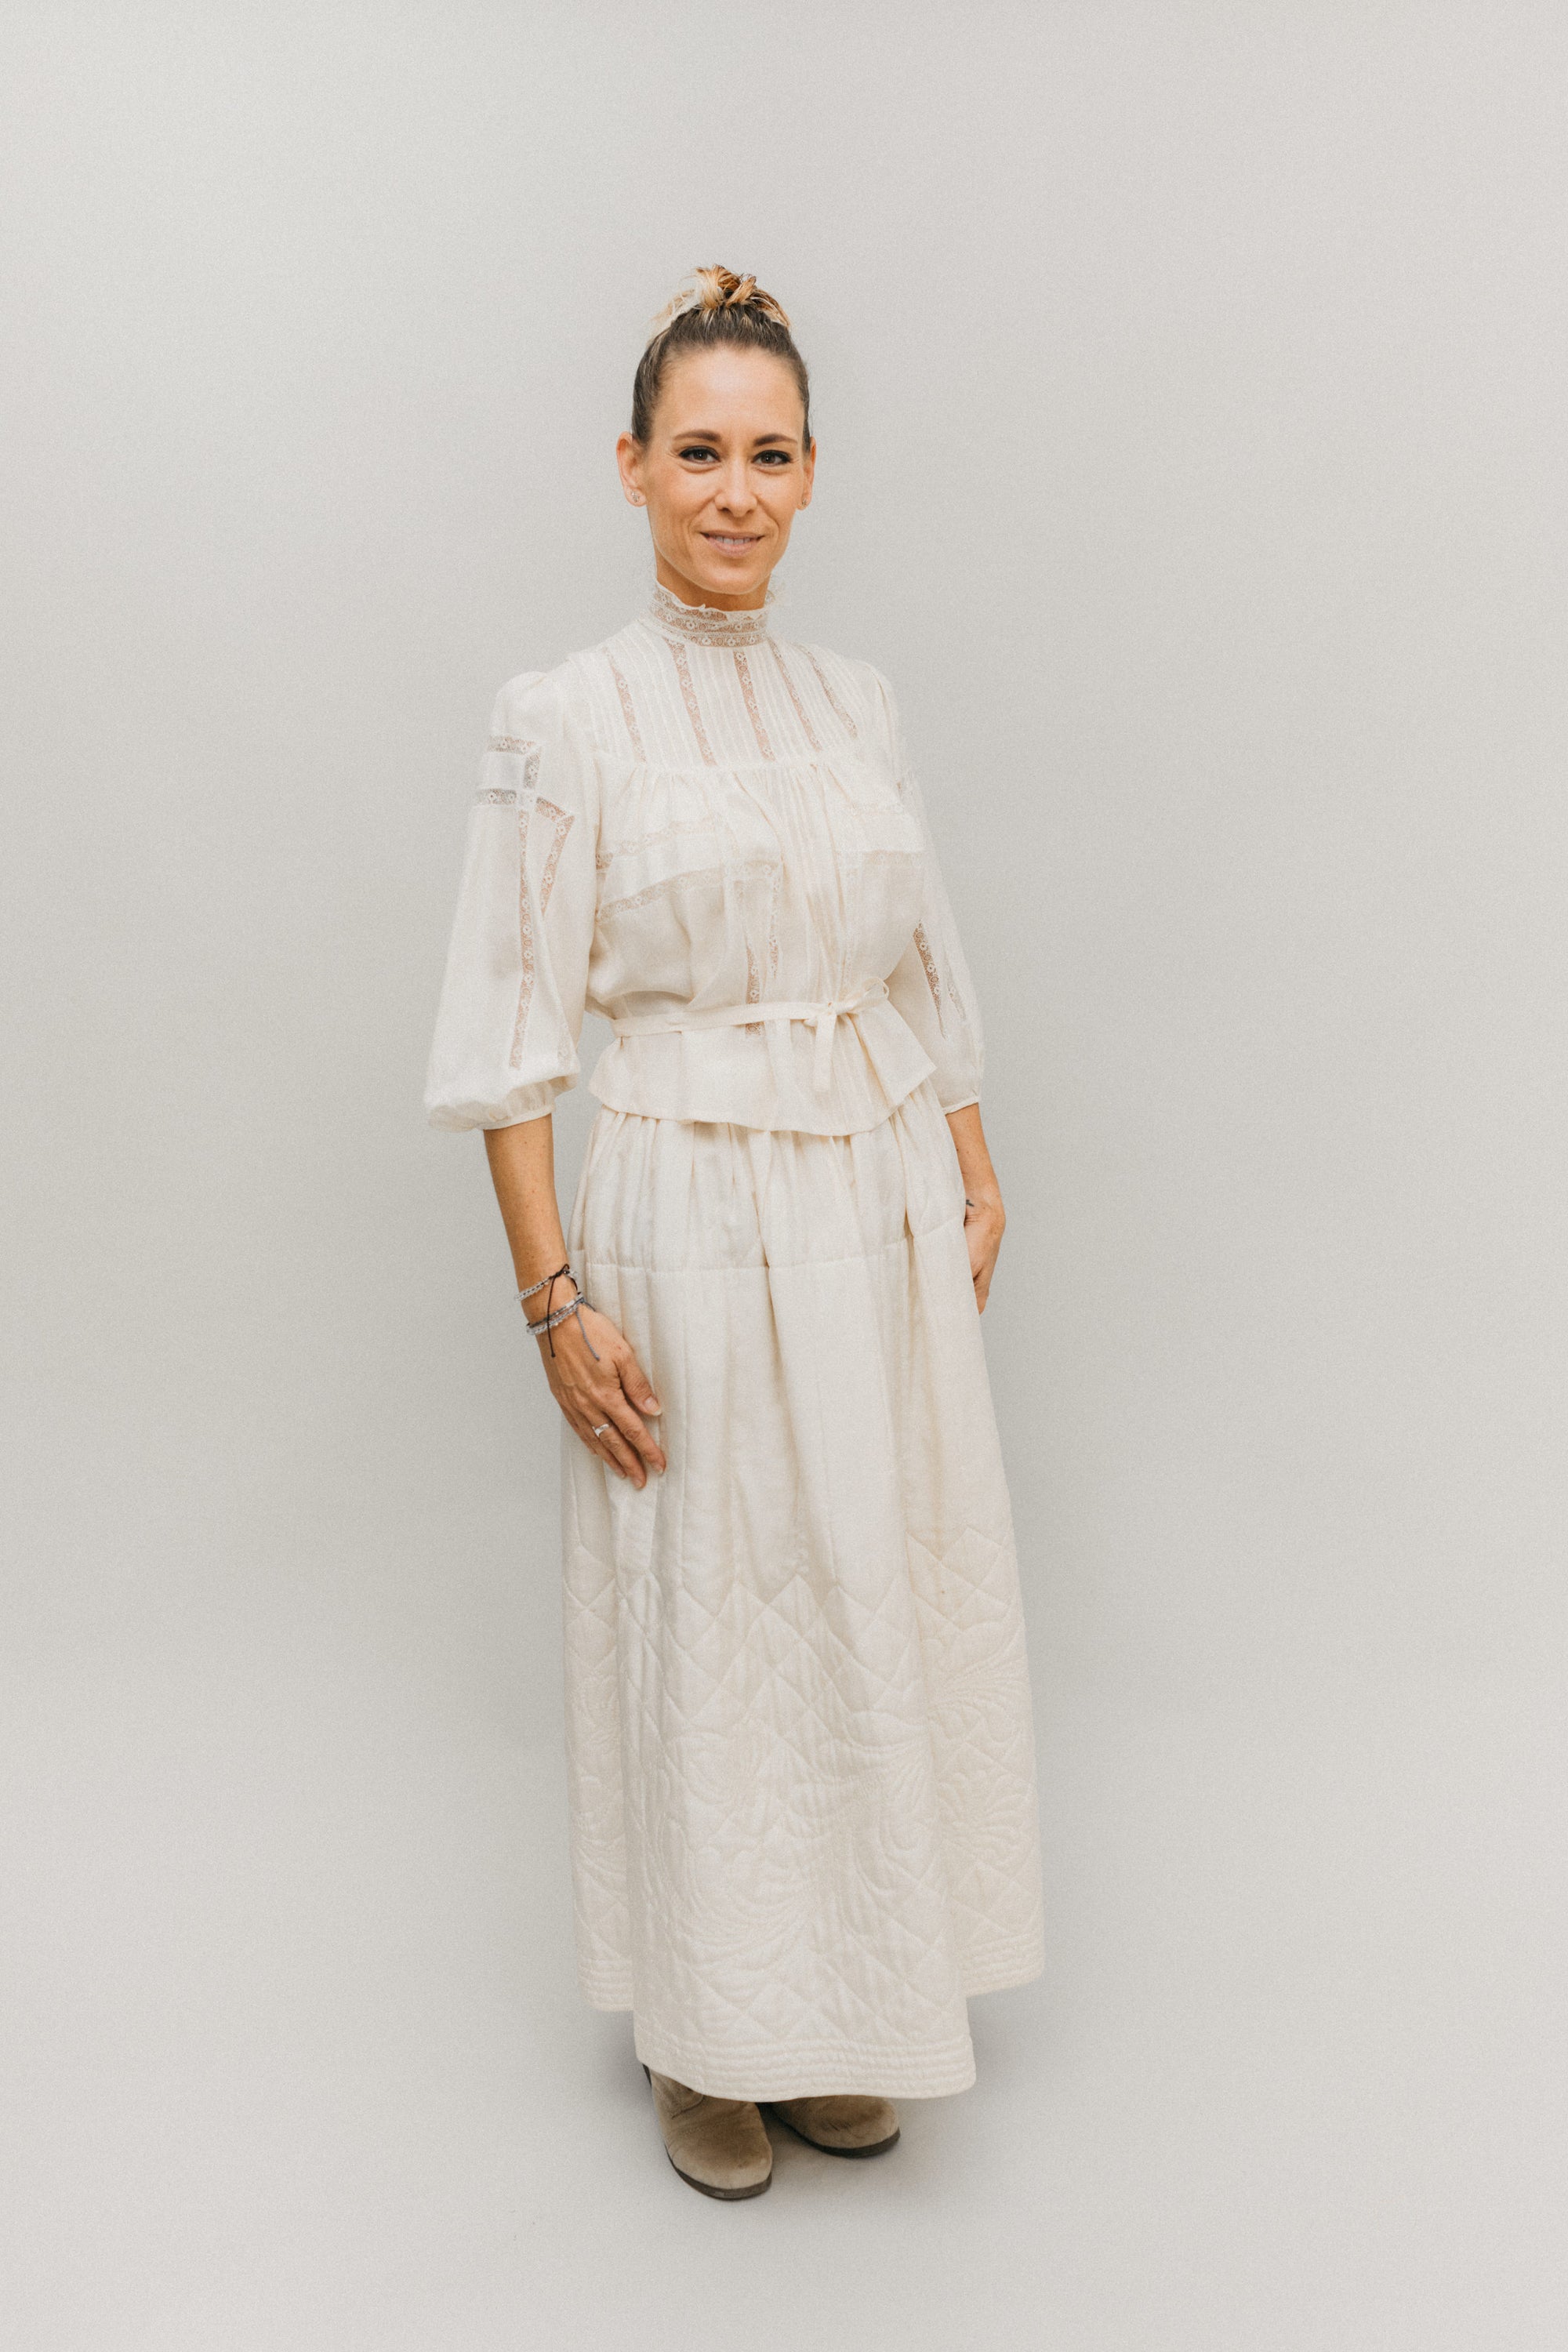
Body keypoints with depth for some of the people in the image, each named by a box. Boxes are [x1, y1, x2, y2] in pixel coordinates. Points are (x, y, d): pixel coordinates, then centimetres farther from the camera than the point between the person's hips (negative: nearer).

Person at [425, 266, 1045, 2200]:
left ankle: (844, 2014, 34)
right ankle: (704, 2039, 29)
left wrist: (976, 1183, 11)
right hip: (690, 1223, -4)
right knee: (702, 1626, 6)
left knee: (877, 1611, 12)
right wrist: (556, 1297, -13)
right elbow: (508, 1038, -8)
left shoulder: (860, 707, 9)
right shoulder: (562, 718, -6)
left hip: (883, 1213, 5)